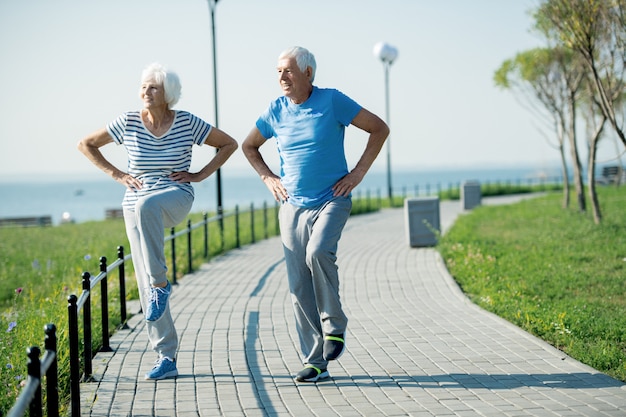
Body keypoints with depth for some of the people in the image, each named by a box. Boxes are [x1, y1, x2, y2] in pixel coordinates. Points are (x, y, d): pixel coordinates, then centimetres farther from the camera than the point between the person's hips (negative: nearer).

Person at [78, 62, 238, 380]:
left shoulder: (186, 122, -3)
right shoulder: (128, 122, 0)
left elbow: (229, 144, 7)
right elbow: (86, 144, 10)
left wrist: (200, 175, -1)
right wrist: (116, 174, 2)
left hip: (176, 198, -3)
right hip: (137, 208, 3)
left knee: (146, 206, -40)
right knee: (145, 284, 0)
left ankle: (160, 284, -27)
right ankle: (166, 358, 9)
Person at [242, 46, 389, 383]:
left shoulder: (332, 101, -6)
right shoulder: (276, 110, 5)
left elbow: (379, 128, -2)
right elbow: (248, 146, 22)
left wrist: (358, 173, -6)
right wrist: (268, 178, 8)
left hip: (331, 201, -4)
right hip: (292, 207, 4)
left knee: (318, 253, -32)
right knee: (300, 286, 0)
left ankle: (334, 326, -10)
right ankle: (315, 363, 8)